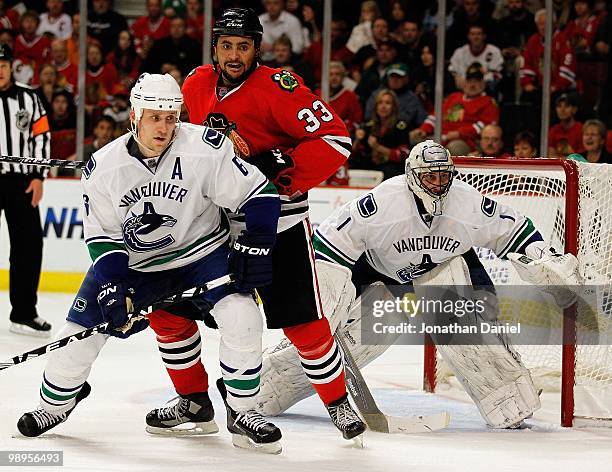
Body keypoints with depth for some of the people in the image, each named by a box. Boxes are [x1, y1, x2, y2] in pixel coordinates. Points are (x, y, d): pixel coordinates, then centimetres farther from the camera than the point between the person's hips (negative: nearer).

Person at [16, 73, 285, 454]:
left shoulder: (205, 149, -24)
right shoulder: (104, 168, -15)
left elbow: (259, 194, -18)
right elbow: (103, 236, -9)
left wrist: (255, 247, -24)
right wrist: (113, 286, -21)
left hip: (203, 249, -2)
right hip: (133, 261, 2)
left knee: (241, 317, -25)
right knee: (82, 329, -2)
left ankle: (243, 414, -9)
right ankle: (55, 404, 24)